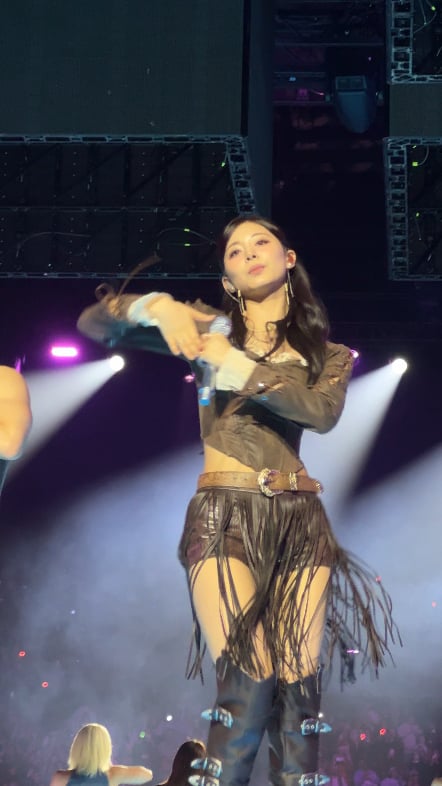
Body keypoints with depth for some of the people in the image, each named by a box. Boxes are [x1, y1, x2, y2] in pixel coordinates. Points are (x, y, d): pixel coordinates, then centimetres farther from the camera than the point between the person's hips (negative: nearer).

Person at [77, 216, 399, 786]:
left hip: (300, 520, 2)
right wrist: (155, 306, -14)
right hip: (224, 516, -2)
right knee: (249, 684, -18)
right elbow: (94, 324, 5)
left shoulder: (327, 354, 15)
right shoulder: (213, 328, 12)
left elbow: (324, 411, -9)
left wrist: (239, 368, -15)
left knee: (298, 690, -6)